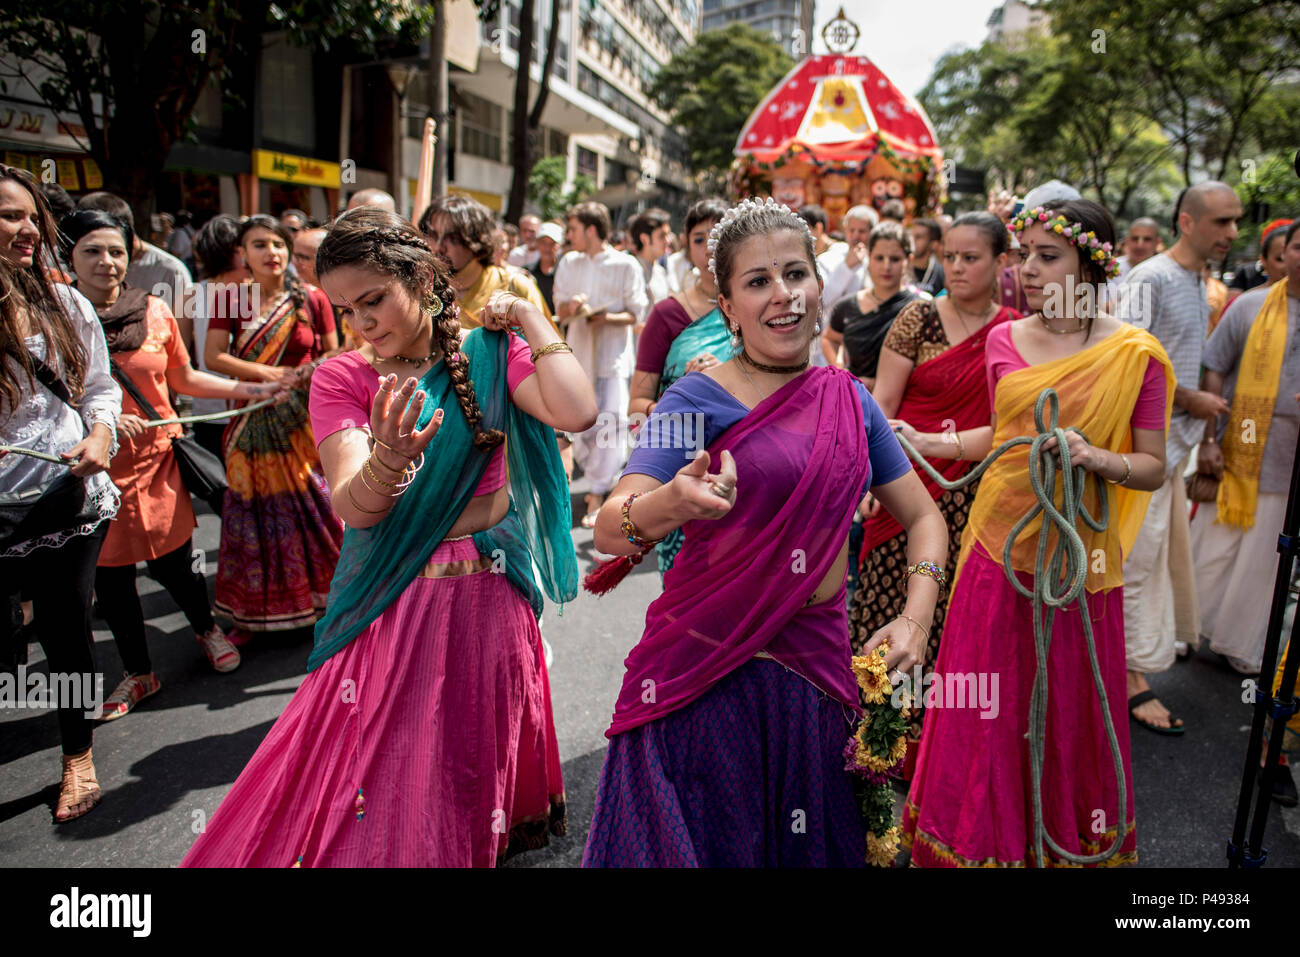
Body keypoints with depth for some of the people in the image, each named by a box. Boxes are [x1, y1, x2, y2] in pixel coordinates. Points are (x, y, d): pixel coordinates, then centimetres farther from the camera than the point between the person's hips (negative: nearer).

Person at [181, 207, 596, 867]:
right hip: (390, 607, 1)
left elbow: (577, 412, -21)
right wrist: (387, 462, -36)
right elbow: (353, 508, -15)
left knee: (472, 774, 11)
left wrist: (528, 318, -11)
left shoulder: (489, 355, -3)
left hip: (487, 598, -1)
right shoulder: (341, 379, -2)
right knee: (379, 776, 11)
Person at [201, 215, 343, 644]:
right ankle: (251, 614, 18)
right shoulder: (230, 300, 1)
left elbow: (332, 354, 5)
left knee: (314, 508, 1)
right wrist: (268, 374, -15)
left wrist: (307, 376, -14)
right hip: (253, 422, 1)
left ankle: (327, 600, 17)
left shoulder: (312, 299, 0)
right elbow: (213, 356, -6)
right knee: (254, 511, 6)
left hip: (303, 421, -1)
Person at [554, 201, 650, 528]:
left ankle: (597, 498, -3)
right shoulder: (569, 264, 11)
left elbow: (636, 314, -2)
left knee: (610, 423, -10)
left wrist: (608, 317, -21)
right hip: (579, 353, 5)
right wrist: (571, 308, -12)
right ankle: (606, 479, 29)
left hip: (613, 355, -4)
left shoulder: (626, 264, -2)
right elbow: (560, 312, 11)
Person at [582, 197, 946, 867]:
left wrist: (915, 618, -2)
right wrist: (670, 504, -40)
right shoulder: (699, 399, -9)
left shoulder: (850, 400, 5)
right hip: (711, 669, -4)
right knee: (704, 840, 6)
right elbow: (607, 531, -19)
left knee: (810, 841, 17)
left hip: (817, 663, 5)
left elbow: (923, 515, 13)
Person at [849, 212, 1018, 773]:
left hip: (972, 496, 2)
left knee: (953, 616, 6)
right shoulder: (918, 318, 0)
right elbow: (882, 402, -3)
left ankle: (932, 743, 24)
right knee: (890, 606, 1)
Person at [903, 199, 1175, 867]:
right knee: (984, 712, 9)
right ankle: (982, 843, 30)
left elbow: (1154, 468, -3)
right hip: (998, 543, 3)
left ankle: (1075, 843, 37)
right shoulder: (1004, 341, 4)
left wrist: (1096, 458, -22)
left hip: (1079, 557, -2)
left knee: (1069, 713, 10)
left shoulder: (1135, 354, -6)